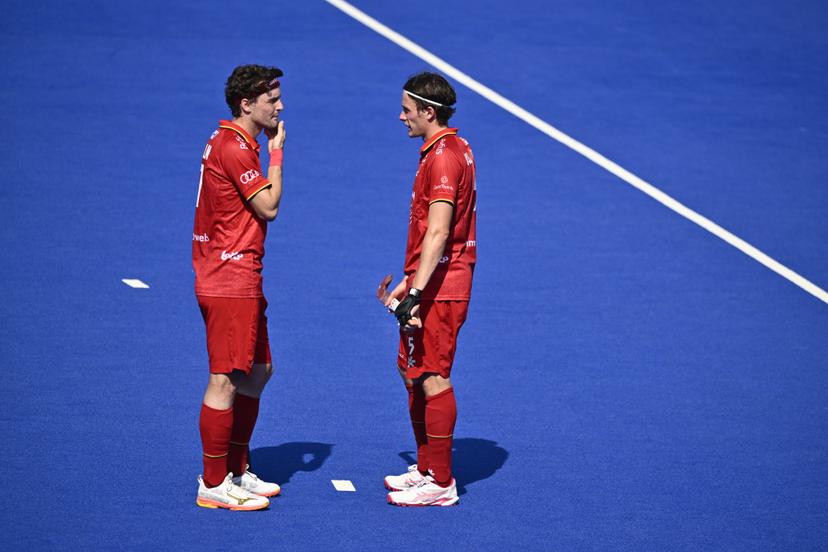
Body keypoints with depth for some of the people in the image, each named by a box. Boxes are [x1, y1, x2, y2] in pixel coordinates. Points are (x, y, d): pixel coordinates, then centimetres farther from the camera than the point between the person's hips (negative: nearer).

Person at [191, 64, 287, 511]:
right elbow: (269, 207, -15)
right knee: (226, 381, -6)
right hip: (229, 281, -11)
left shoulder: (233, 142, 16)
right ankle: (213, 485, 0)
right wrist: (276, 153, -8)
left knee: (257, 372, 16)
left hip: (240, 280, 11)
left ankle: (236, 471, 25)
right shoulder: (234, 148, -16)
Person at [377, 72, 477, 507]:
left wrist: (416, 292, -30)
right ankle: (426, 468, 25)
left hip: (438, 290, -10)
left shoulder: (443, 157, -17)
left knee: (433, 378, -5)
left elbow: (438, 233, -26)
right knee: (412, 372, 16)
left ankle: (441, 484, 0)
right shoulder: (453, 149, 15)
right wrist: (409, 282, 24)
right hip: (429, 284, 10)